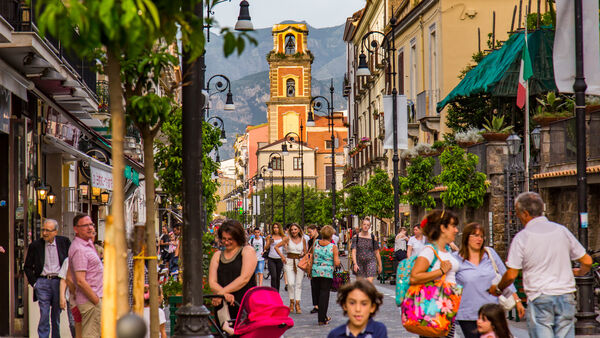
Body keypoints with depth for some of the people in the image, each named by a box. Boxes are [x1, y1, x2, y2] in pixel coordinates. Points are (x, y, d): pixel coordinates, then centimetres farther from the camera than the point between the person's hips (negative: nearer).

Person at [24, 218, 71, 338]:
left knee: (56, 315, 9)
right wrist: (34, 282, 0)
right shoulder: (35, 245, 1)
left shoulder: (64, 242, 2)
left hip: (59, 281, 1)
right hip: (42, 282, -1)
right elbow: (27, 267, 9)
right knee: (44, 314, -7)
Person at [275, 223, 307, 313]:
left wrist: (303, 254, -7)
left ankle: (297, 304, 5)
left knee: (299, 284, 0)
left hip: (300, 262, 2)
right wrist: (282, 256, -3)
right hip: (289, 262, -2)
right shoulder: (288, 239, 0)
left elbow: (305, 251, 15)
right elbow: (276, 247, 5)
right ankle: (291, 302, 5)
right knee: (291, 283, -13)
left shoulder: (302, 239, 5)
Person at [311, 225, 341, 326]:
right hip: (327, 273, -4)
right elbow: (337, 263, -10)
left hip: (316, 272, 4)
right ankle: (322, 319, -1)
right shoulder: (333, 247, -7)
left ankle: (324, 317, 27)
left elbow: (311, 259, 8)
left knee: (320, 293, 16)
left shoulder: (315, 243, 3)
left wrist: (309, 270, 18)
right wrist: (338, 260, 12)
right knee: (325, 294, 1)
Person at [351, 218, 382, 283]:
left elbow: (377, 252, 10)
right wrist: (355, 264, -18)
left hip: (370, 261, -1)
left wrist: (379, 265, 11)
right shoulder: (356, 237, 1)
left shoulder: (373, 238, 4)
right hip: (359, 262, 1)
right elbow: (353, 251, -6)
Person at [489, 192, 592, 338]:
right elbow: (587, 261, 8)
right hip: (566, 296, 4)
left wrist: (497, 289, 13)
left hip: (539, 299, -4)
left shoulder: (522, 237, -6)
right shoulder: (562, 230, 6)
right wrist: (580, 272, 31)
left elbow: (511, 275, -7)